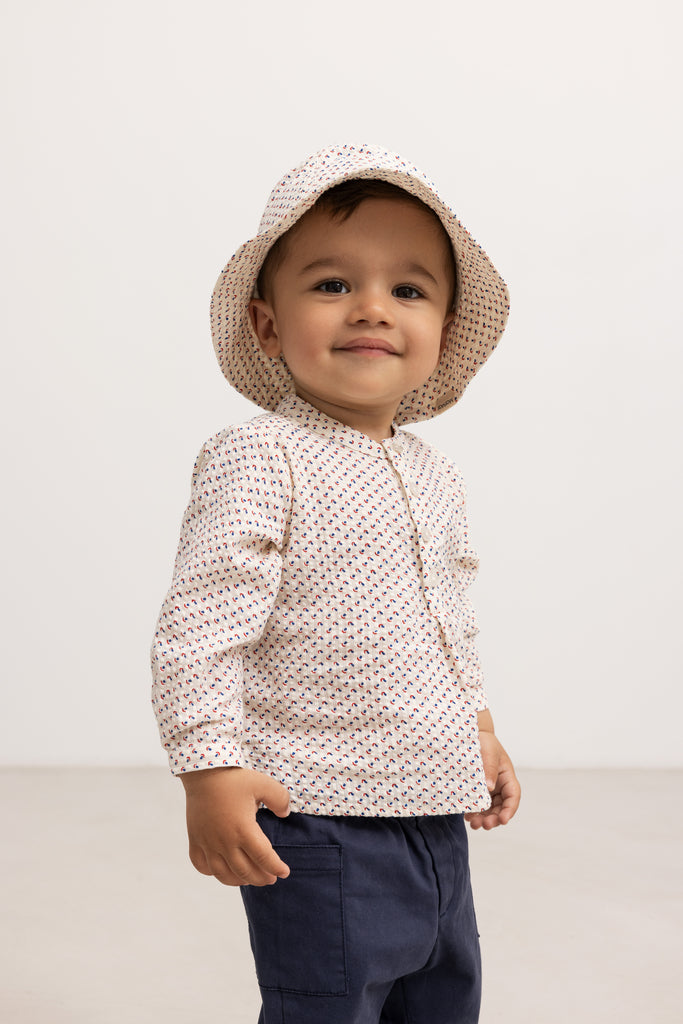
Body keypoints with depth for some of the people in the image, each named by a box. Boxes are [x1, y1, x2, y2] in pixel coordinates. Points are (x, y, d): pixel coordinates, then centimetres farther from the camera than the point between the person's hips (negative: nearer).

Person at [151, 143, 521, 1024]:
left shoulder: (431, 473, 10)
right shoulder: (258, 461, -15)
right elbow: (200, 622, -20)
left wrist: (478, 727, 23)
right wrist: (210, 769, -25)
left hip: (436, 817, 8)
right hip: (316, 828, -8)